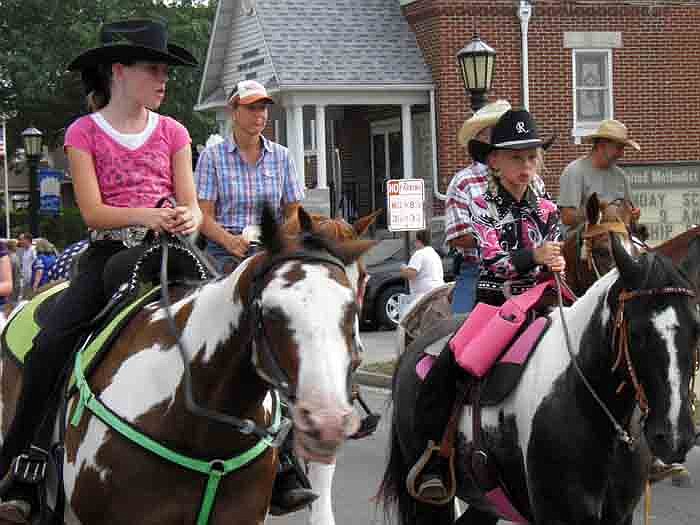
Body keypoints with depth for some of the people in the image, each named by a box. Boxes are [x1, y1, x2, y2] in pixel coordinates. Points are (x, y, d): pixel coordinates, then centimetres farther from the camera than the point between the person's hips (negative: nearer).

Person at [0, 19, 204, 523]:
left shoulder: (173, 133, 11)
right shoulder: (85, 133, 5)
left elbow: (191, 205, 7)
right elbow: (93, 212, -4)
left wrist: (189, 220, -18)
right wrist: (145, 215, -21)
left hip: (166, 249, 2)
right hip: (107, 250, -2)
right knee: (50, 344, -21)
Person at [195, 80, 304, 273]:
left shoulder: (281, 155, 13)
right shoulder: (212, 155, 5)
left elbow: (293, 211, 14)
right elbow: (204, 215, -1)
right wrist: (229, 241, -20)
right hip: (225, 251, -2)